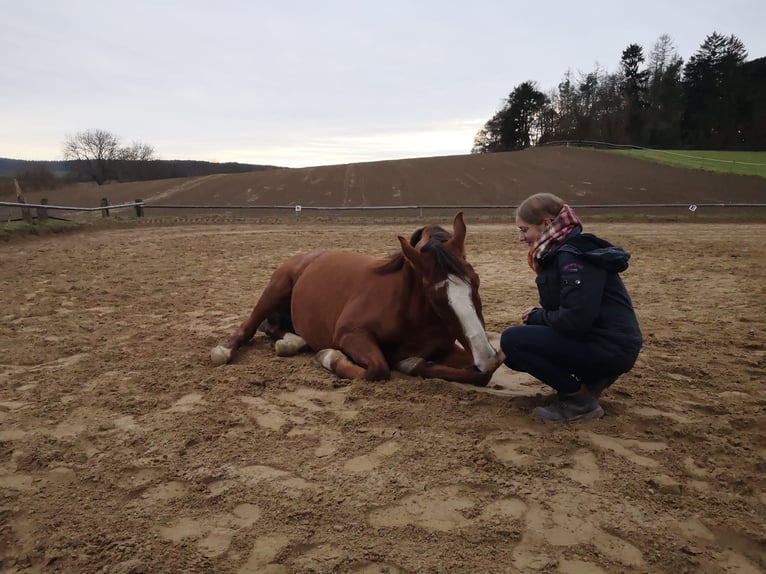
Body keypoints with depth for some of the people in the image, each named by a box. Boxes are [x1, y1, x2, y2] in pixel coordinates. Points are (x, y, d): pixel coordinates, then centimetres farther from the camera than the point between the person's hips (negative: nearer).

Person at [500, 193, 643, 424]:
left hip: (610, 347, -10)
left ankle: (581, 400, -7)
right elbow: (566, 311, 17)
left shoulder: (574, 256, -19)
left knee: (513, 340, -18)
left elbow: (574, 320, -28)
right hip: (595, 339, 10)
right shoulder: (561, 252, 11)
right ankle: (589, 378, 10)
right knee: (515, 348, 11)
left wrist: (537, 316, -10)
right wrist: (538, 316, -1)